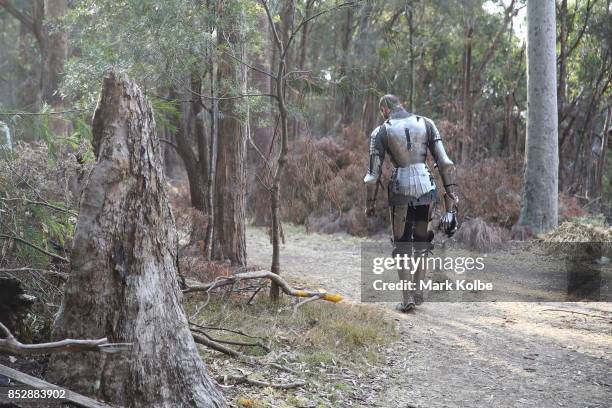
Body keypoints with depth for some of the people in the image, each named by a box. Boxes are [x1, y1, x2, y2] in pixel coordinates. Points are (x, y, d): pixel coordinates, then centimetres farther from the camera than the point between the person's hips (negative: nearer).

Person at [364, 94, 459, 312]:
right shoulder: (427, 124, 6)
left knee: (402, 245, 11)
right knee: (422, 242, 19)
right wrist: (451, 195, 2)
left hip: (400, 189, -2)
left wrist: (370, 204, 11)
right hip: (427, 187, 2)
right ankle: (418, 293, 20)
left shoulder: (380, 132, 1)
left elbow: (374, 173, -1)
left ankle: (407, 298, 1)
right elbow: (444, 162, 0)